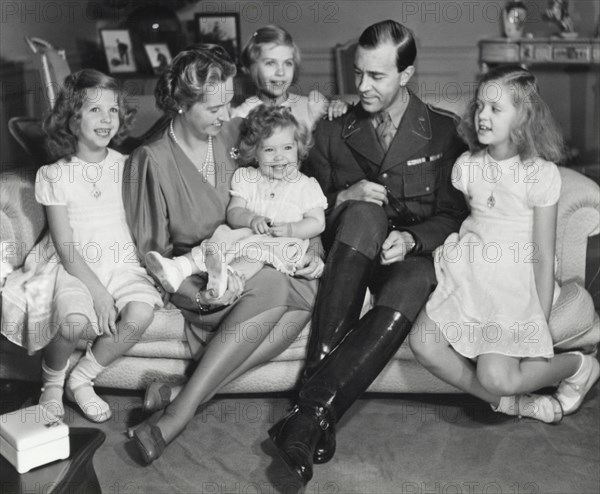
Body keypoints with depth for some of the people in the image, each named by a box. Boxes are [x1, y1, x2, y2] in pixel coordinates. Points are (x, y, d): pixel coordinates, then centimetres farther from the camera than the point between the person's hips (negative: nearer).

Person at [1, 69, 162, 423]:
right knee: (75, 323, -32)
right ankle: (52, 382, 4)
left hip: (122, 263, 3)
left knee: (140, 314, -28)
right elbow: (65, 246, -7)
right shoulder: (54, 175, -3)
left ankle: (82, 380, -3)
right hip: (74, 267, -2)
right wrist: (97, 291, -17)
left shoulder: (127, 166, 6)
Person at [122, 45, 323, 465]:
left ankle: (180, 407, -29)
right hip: (195, 276, -5)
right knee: (273, 286, -36)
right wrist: (195, 294, -21)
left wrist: (311, 249, -4)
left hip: (251, 267, 5)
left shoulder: (234, 135, 7)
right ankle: (179, 414, -30)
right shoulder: (153, 160, -6)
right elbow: (152, 251, -4)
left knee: (310, 289, -30)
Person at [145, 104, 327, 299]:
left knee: (255, 250, -35)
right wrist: (251, 219, -15)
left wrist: (290, 229, -15)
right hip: (248, 234, 4)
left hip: (285, 243, -4)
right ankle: (179, 269, -44)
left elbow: (317, 223, 4)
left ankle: (227, 277, -64)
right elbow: (233, 211, 8)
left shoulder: (306, 186, 10)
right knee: (223, 237, -26)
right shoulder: (247, 178, 16)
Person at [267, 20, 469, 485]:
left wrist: (410, 239, -18)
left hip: (413, 255, -1)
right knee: (365, 212, -36)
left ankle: (310, 411, -39)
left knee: (401, 303, -39)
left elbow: (453, 215, 2)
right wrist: (344, 198, -9)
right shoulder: (332, 133, 11)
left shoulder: (444, 132, 6)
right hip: (350, 253, 1)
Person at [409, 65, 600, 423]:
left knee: (496, 376, -20)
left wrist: (541, 327, -7)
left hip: (514, 282, -5)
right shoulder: (466, 165, 5)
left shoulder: (542, 174, -9)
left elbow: (544, 258, -7)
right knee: (423, 343, -17)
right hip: (468, 273, 5)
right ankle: (508, 402, 0)